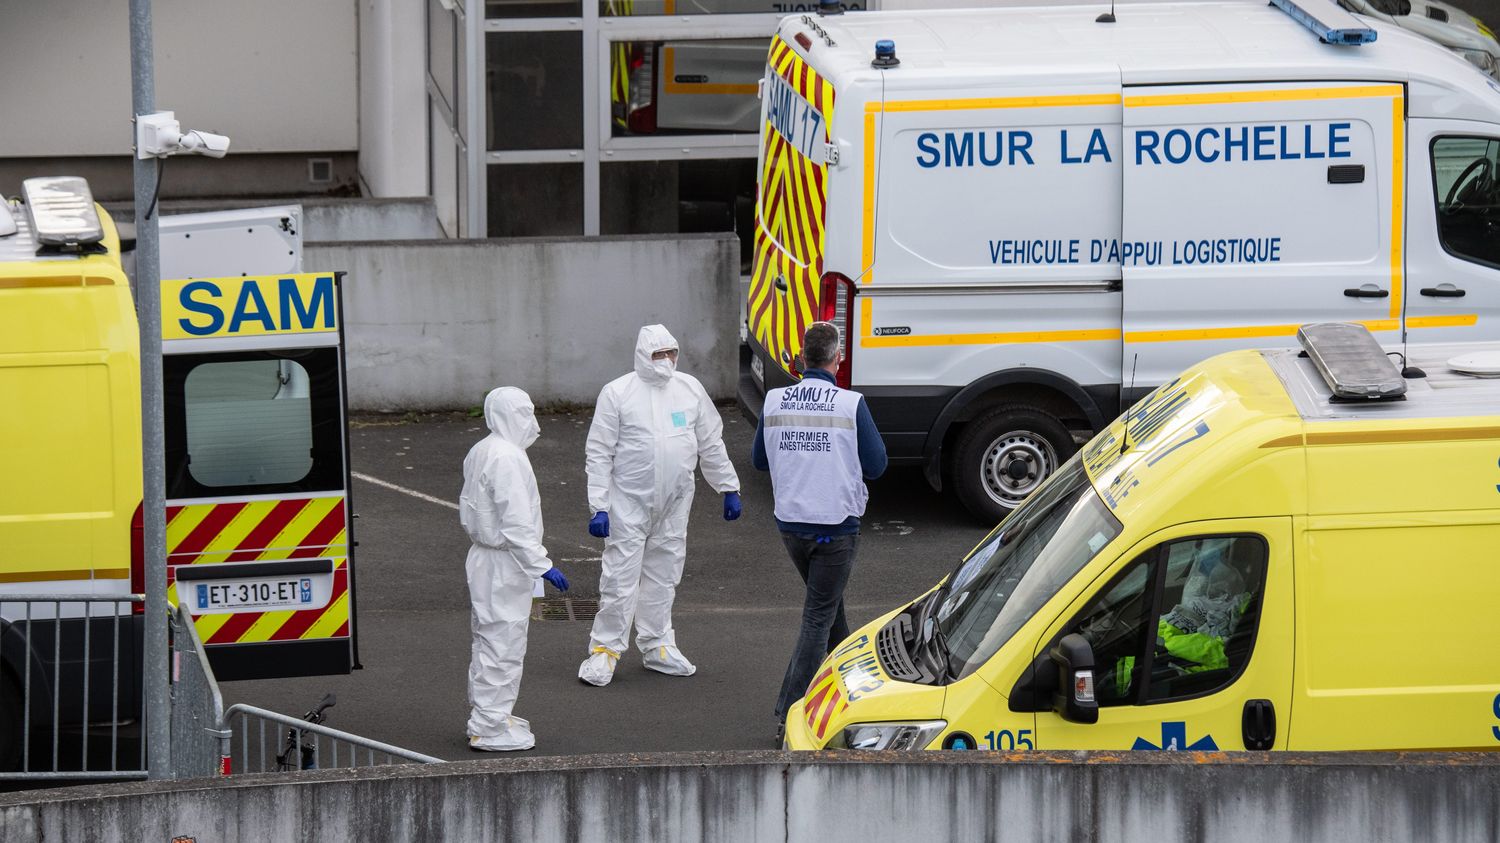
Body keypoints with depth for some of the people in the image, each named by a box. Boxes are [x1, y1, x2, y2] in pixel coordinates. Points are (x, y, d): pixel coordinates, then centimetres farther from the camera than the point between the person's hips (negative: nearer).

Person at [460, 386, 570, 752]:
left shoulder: (480, 453, 11)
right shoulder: (507, 458, -21)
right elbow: (516, 523, -24)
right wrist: (542, 565, -21)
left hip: (484, 556, 11)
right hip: (504, 566, -11)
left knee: (488, 640, 19)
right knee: (502, 644, -6)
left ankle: (487, 717, 29)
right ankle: (489, 728, -3)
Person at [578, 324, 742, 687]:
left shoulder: (689, 389, 6)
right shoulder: (617, 393, -7)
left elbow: (711, 444, 15)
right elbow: (599, 453, -7)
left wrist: (729, 489, 14)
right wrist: (598, 507, -12)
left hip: (675, 504, 4)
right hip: (628, 503, -4)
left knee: (663, 576, 13)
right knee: (620, 578, -6)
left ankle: (657, 646, 24)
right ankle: (604, 650, 4)